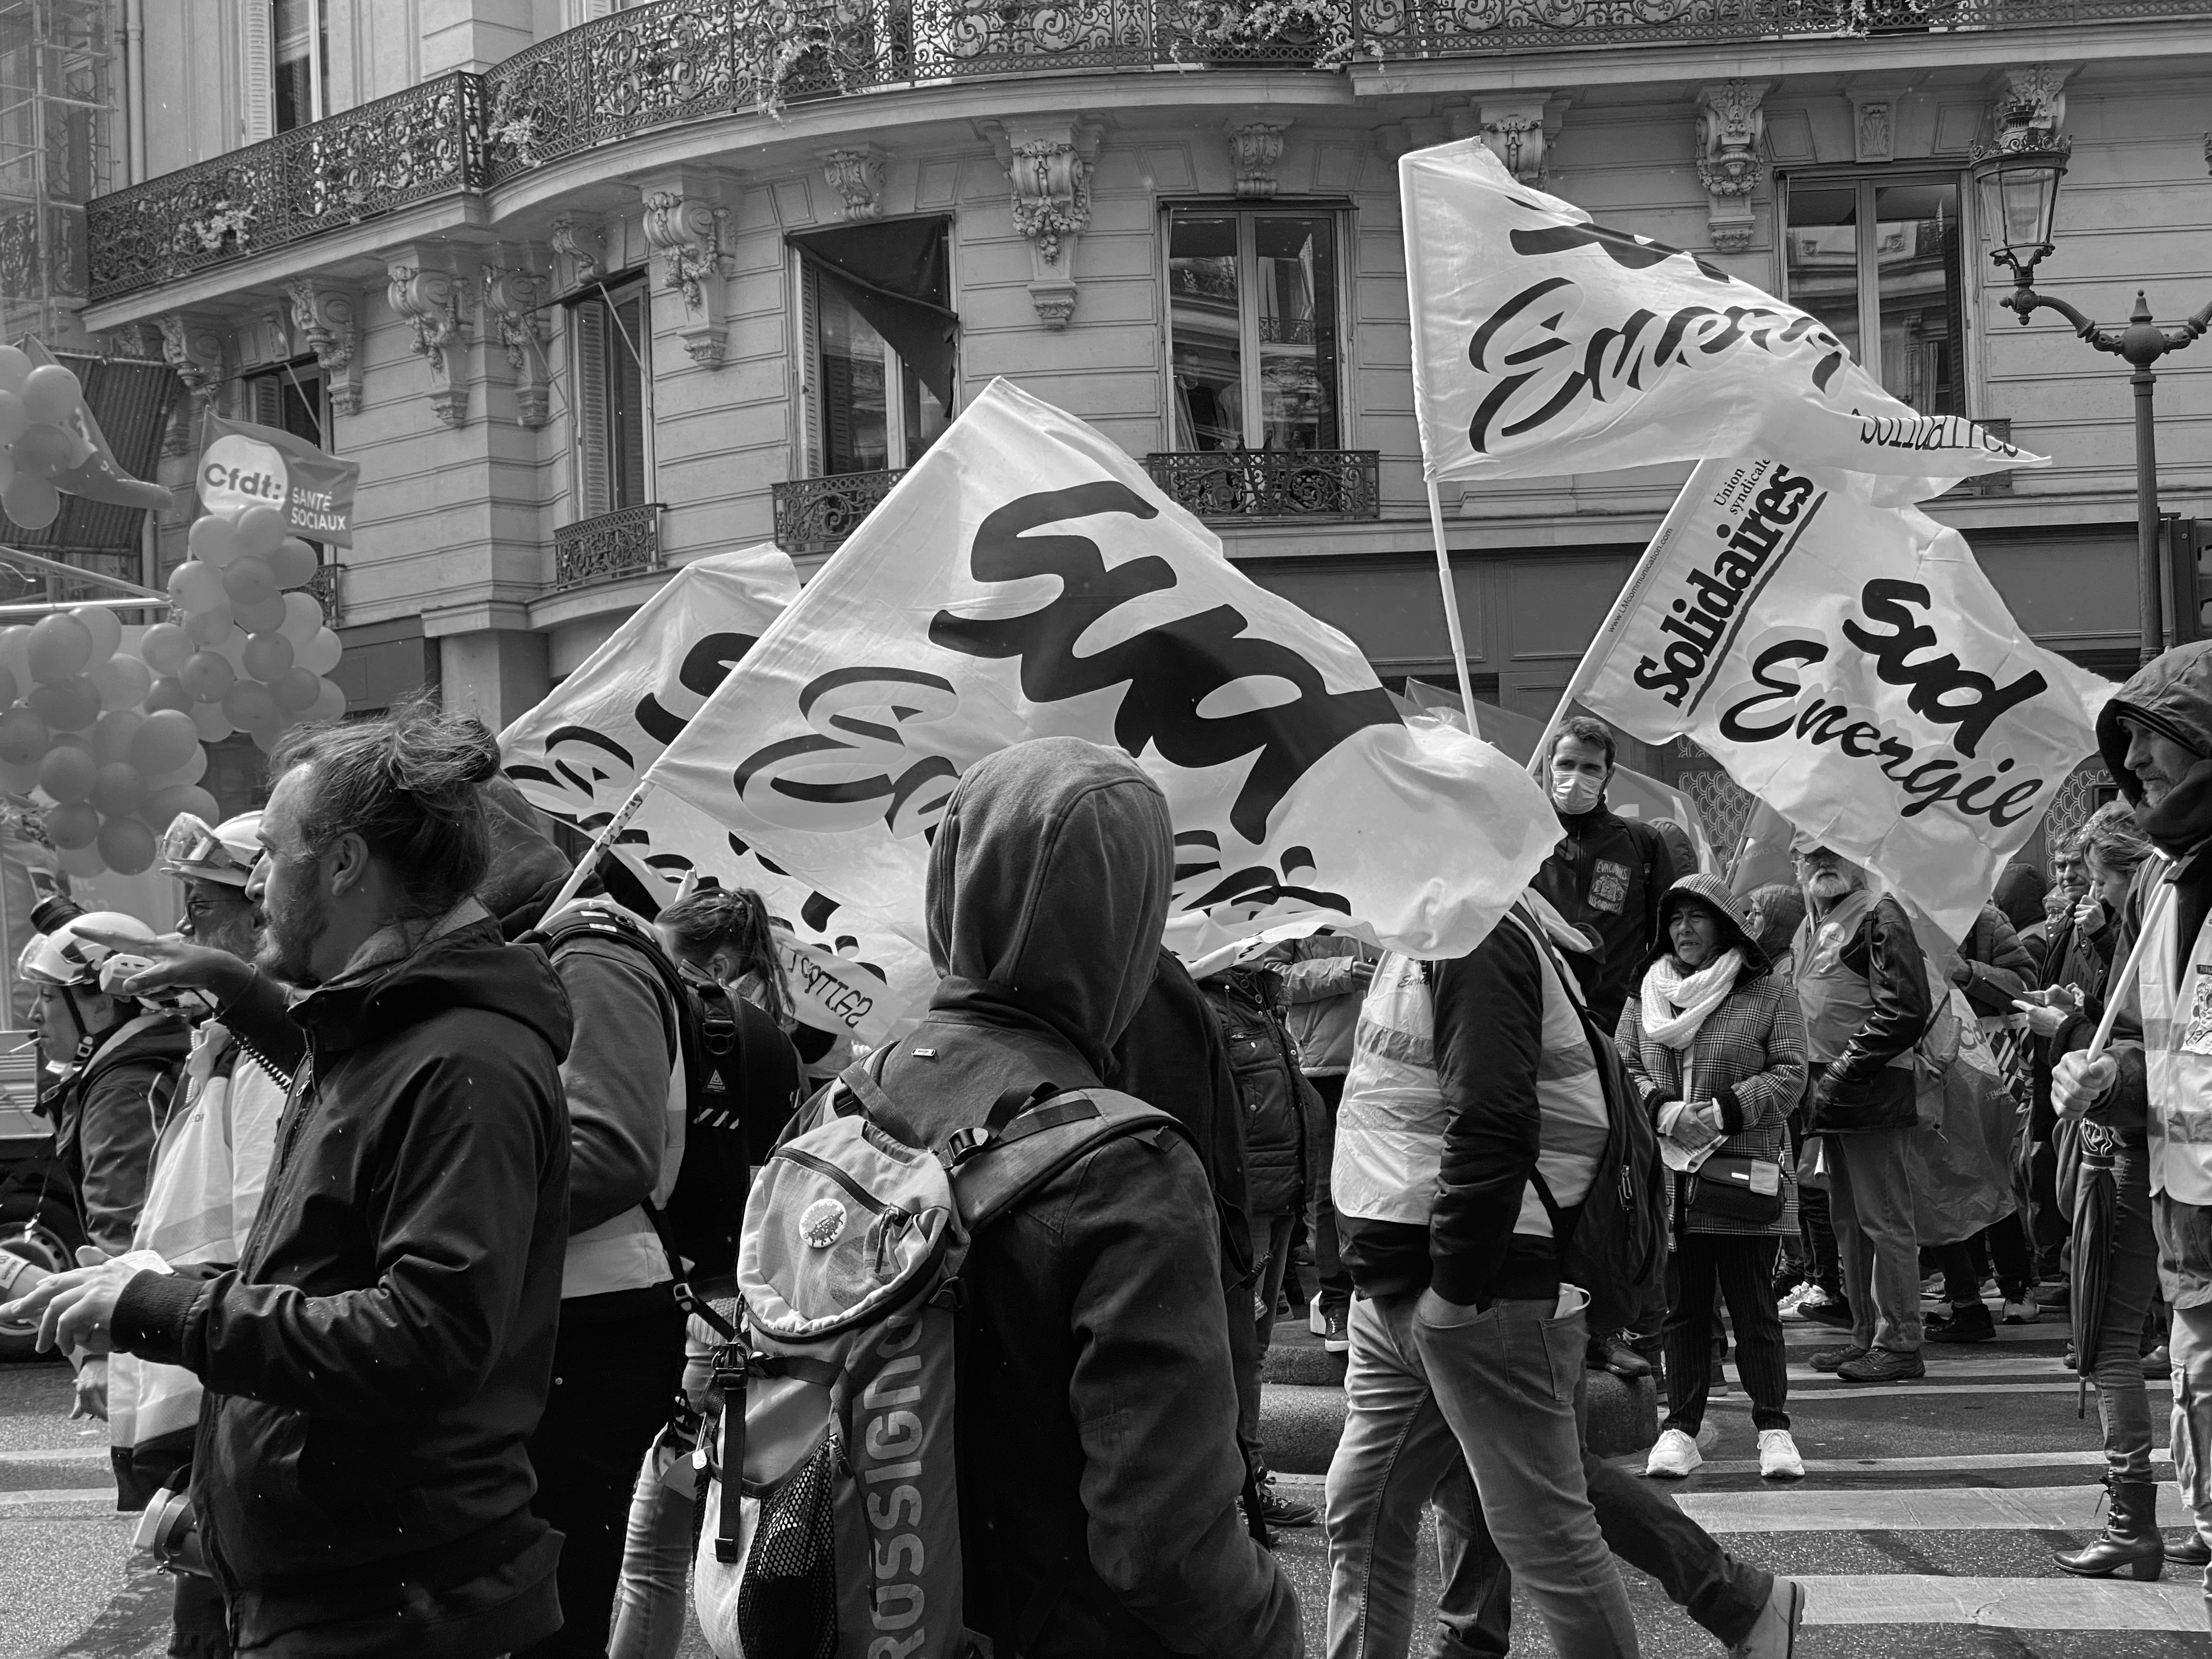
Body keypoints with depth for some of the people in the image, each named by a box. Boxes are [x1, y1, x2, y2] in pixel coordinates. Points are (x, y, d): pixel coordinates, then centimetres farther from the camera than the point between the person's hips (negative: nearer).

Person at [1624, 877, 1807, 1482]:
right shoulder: (1646, 997, 12)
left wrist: (1725, 1111, -16)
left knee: (1753, 1307, 1)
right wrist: (1663, 1110, -11)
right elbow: (1622, 1068, 7)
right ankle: (1681, 1429, 12)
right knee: (1682, 1307, 7)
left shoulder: (1769, 996, 1)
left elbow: (1788, 1076, -4)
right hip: (1668, 1179, 3)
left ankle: (1773, 1427, 10)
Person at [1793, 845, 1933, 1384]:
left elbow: (1904, 1010, -18)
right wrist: (1815, 1084, 13)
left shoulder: (1880, 916, -10)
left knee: (1884, 1220, -7)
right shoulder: (1811, 925, 18)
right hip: (1834, 1096, 9)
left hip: (1872, 1094, -9)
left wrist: (1843, 1075, -19)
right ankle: (1867, 1335, 21)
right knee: (1849, 1221, 14)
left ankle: (1900, 1344, -4)